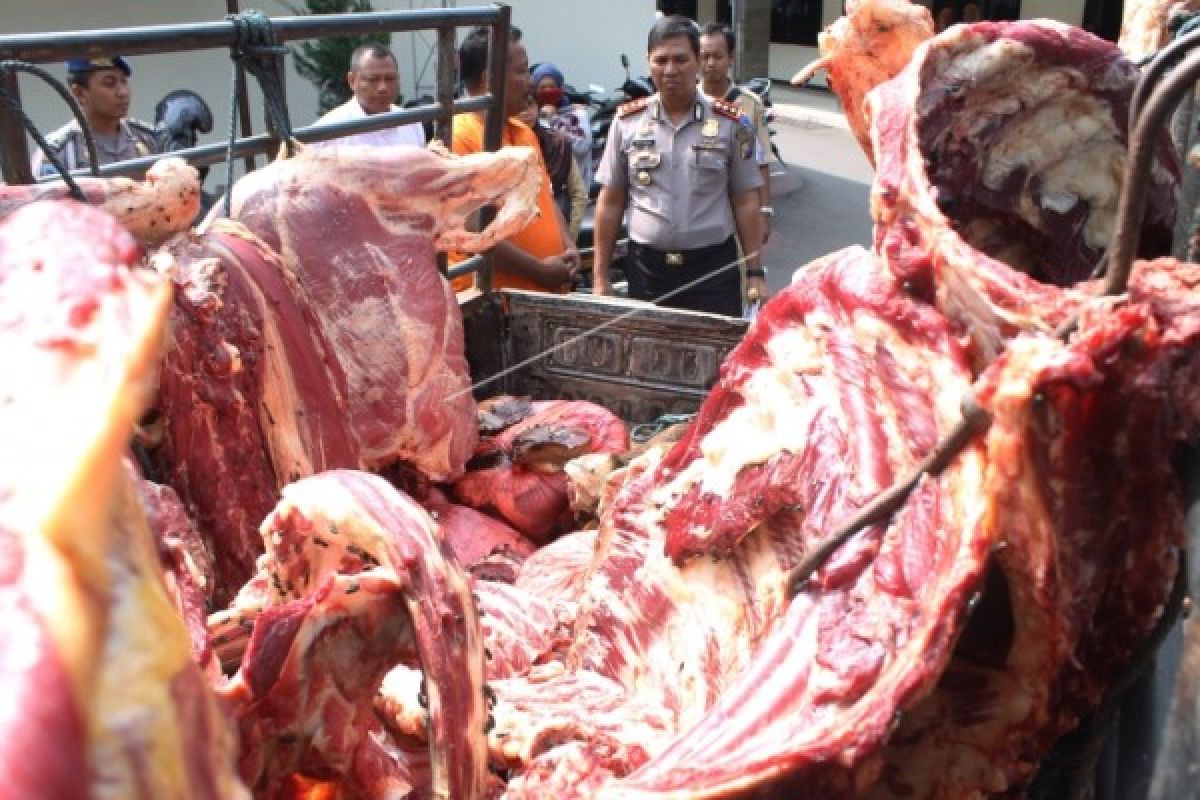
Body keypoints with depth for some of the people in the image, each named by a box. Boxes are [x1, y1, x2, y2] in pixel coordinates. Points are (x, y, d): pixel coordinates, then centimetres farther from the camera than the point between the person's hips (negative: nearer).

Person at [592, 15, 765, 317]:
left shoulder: (730, 123, 1)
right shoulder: (627, 121, 4)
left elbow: (746, 203, 4)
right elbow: (611, 202, 6)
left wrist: (755, 272, 0)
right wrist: (601, 276, 4)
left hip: (713, 269, -1)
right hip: (646, 267, 1)